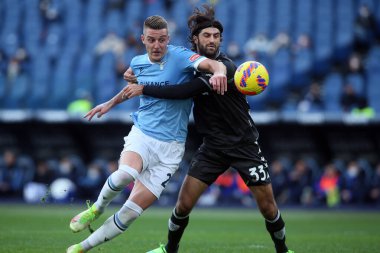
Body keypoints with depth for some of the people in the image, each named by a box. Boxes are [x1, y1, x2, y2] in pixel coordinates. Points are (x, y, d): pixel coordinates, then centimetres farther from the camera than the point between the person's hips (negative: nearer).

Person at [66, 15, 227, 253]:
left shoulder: (180, 57, -11)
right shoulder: (138, 63, 5)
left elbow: (212, 63, -29)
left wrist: (218, 71, -52)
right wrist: (110, 103, 37)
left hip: (170, 146, -2)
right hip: (142, 134, 2)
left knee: (131, 212, -6)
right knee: (125, 174, -34)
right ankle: (97, 208, -4)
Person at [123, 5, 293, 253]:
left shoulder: (226, 68, -21)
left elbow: (185, 92, -30)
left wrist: (144, 89, -28)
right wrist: (137, 77, -7)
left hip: (244, 145, -4)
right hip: (213, 147, 5)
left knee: (268, 205, -2)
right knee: (184, 203, -3)